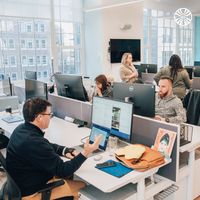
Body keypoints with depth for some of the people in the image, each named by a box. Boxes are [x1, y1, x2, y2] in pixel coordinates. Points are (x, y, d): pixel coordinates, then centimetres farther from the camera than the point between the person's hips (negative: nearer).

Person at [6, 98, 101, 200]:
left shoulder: (22, 128, -4)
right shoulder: (34, 142, -33)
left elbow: (47, 146, 13)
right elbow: (62, 170, -24)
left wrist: (65, 151, -2)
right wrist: (85, 153, -18)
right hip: (31, 192, -9)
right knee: (84, 185, -1)